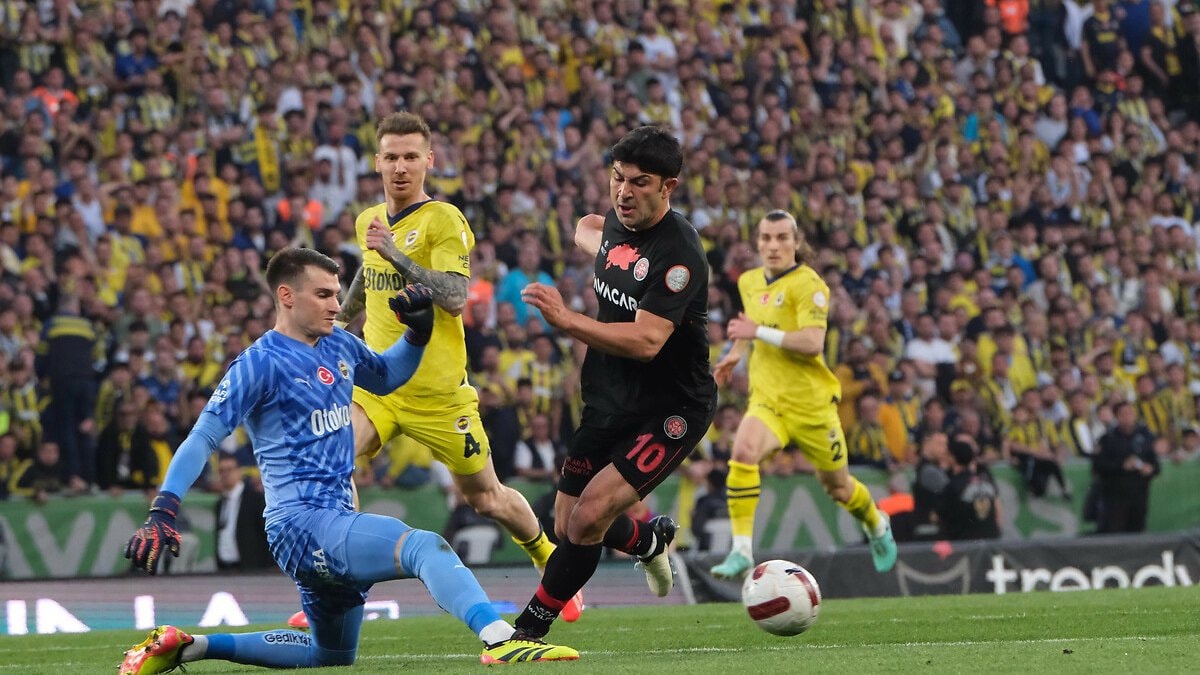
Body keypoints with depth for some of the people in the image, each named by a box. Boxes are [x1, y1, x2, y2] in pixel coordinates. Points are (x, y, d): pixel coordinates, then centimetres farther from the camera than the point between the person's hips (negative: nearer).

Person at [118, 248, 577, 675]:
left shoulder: (339, 346, 14)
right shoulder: (260, 363, -9)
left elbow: (387, 377, 33)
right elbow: (204, 438, -11)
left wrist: (418, 330, 13)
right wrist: (162, 512, -22)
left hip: (335, 520, 10)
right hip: (301, 522, -10)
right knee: (425, 547, -31)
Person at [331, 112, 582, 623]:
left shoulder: (444, 220, -11)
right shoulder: (369, 221, 9)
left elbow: (455, 298, -24)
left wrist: (396, 253, -31)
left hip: (438, 390, -5)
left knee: (487, 500, 9)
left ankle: (554, 566, 37)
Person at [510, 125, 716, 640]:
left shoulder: (678, 254, -23)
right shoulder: (617, 226, 2)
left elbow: (646, 341, -33)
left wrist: (565, 320, -38)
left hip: (669, 409, -8)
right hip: (609, 401, 8)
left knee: (590, 518, -21)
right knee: (568, 525, 13)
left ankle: (530, 627, -5)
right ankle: (652, 540, 46)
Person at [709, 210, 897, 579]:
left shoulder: (808, 284, -14)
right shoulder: (749, 282, 7)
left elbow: (812, 343, -26)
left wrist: (759, 332, -26)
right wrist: (736, 351, 22)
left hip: (811, 403, -4)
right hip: (767, 400, 4)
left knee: (837, 485, 14)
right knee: (743, 452, -29)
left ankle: (877, 526, 49)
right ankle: (741, 551, -29)